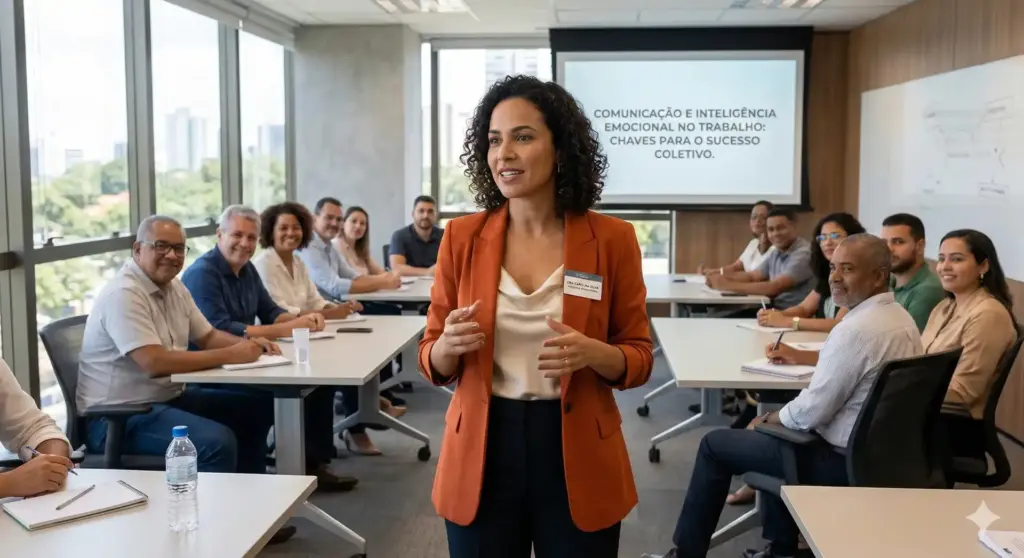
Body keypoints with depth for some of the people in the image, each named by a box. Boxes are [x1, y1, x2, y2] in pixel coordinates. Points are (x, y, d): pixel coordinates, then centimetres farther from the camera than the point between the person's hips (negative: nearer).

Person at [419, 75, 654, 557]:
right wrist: (450, 345, -18)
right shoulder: (462, 237, -2)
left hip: (579, 456, -1)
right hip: (480, 452, 2)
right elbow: (433, 362, 4)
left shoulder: (611, 238, -6)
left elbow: (639, 357, 0)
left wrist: (592, 354, -20)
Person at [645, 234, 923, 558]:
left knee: (715, 444, 4)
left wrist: (766, 420, -5)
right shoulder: (903, 320, 5)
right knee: (781, 419, 33)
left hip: (844, 461, -9)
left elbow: (811, 412, -24)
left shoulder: (857, 328, -26)